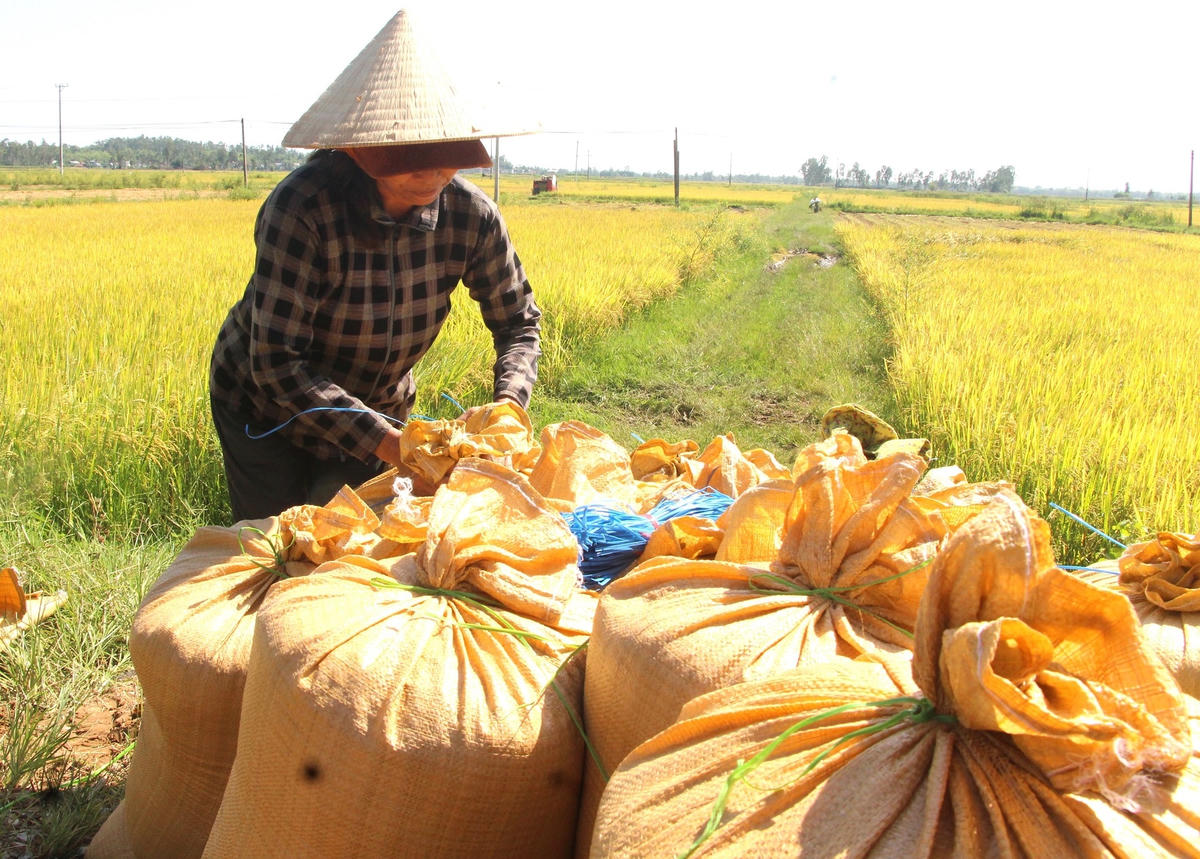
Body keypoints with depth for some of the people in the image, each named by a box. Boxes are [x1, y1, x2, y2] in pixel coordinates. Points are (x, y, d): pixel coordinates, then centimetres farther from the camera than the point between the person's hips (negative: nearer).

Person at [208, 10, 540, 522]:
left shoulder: (471, 215, -20)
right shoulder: (302, 208, -32)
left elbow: (519, 321, -5)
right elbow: (277, 364, -32)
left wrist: (508, 402, -25)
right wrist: (385, 442, -39)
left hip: (378, 409, 4)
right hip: (266, 409, -3)